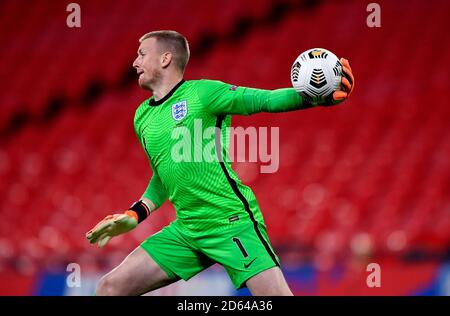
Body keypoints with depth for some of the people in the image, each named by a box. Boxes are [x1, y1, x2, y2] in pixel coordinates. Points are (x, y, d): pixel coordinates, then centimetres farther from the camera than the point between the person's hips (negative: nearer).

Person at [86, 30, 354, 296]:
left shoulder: (202, 92, -6)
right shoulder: (142, 117, 14)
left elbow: (267, 100, -12)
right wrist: (135, 215, 19)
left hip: (231, 222, -7)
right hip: (186, 231, 7)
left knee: (277, 294, -19)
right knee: (110, 288, 1)